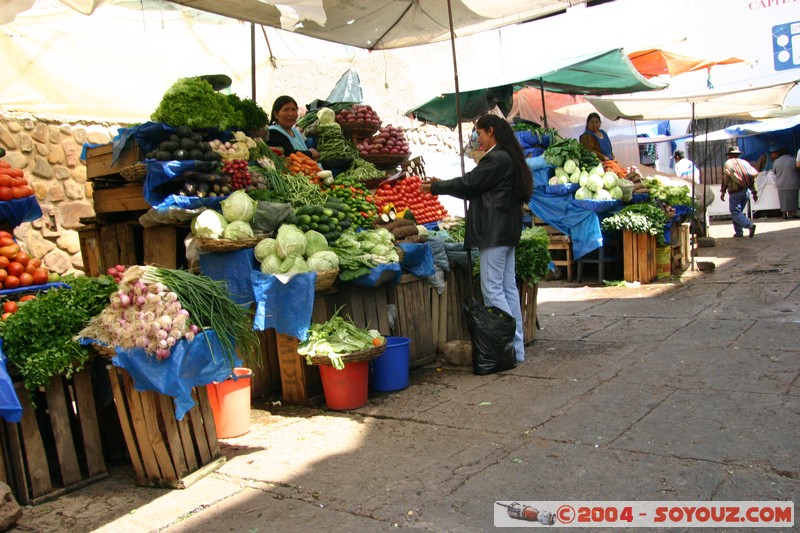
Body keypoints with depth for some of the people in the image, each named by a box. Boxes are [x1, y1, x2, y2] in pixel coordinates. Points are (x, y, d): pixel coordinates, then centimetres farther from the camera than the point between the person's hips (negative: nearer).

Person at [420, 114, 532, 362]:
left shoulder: (496, 159, -13)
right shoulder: (509, 158, 19)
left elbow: (469, 184, -10)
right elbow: (478, 190, 21)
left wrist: (435, 187, 4)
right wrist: (442, 185, 21)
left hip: (494, 232, -10)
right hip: (507, 231, 10)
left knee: (492, 288, -7)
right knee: (508, 287, 10)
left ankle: (509, 347, -4)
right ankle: (516, 349, 15)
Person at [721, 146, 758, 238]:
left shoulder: (728, 163, -2)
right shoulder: (744, 162, 13)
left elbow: (725, 179, -9)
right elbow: (752, 178, 10)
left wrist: (722, 192, -3)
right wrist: (755, 192, 14)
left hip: (736, 192, -6)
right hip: (746, 191, 6)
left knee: (735, 212, -5)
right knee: (738, 211, 18)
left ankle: (750, 225, -26)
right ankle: (739, 232, 16)